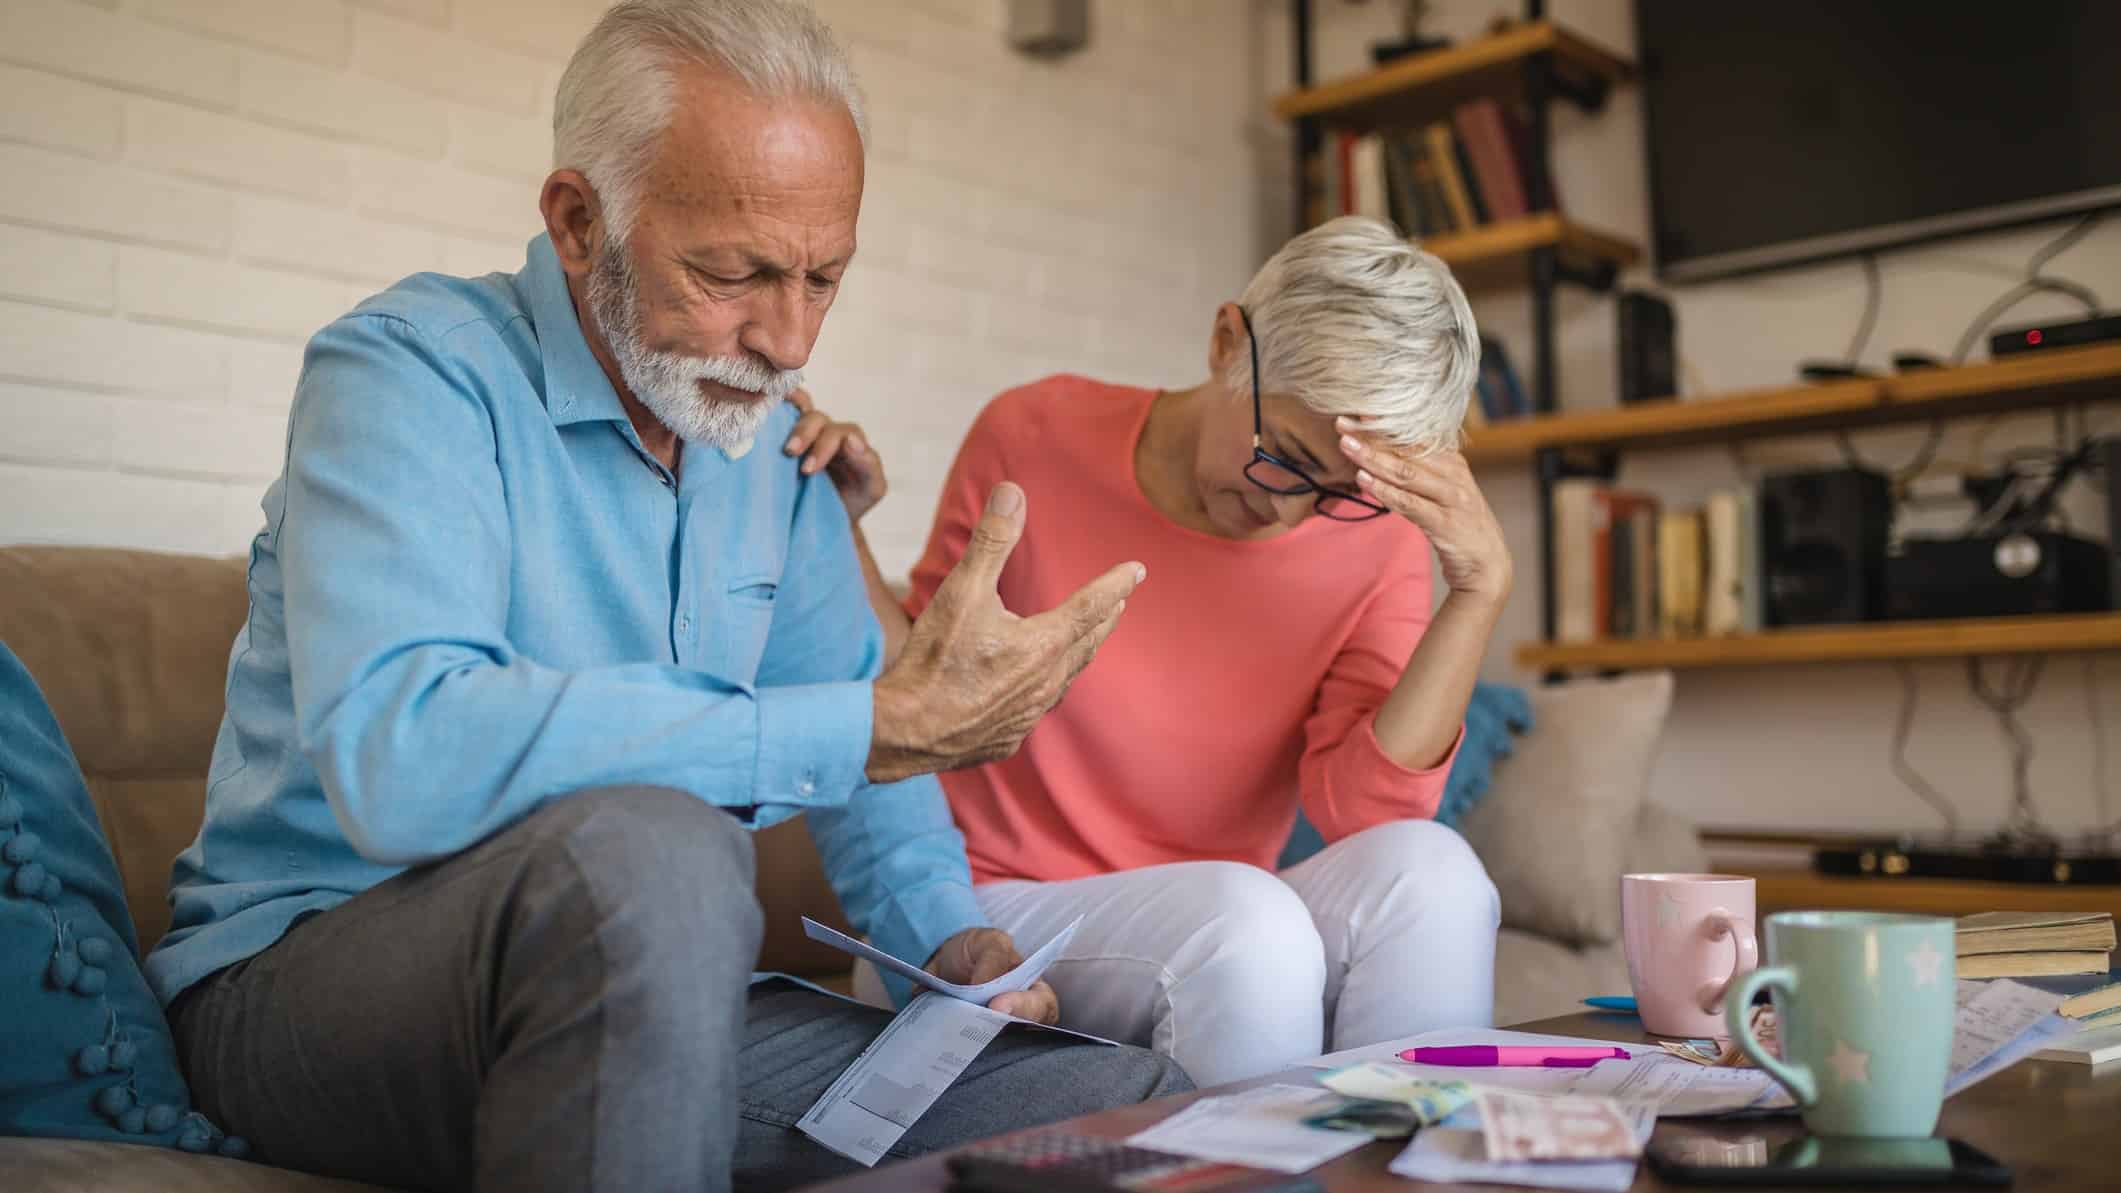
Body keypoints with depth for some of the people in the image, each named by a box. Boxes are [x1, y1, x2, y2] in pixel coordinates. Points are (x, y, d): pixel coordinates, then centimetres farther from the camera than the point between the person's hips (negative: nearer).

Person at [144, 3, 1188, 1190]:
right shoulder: (409, 370, -15)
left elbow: (839, 702, 19)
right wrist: (880, 724, -33)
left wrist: (948, 934, -1)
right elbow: (398, 756, -33)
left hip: (647, 989, 6)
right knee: (641, 848, -39)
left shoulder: (772, 439, 9)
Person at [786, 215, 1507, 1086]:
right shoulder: (1031, 439, -7)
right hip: (1013, 908, -1)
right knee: (1250, 920, -34)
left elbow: (1363, 811, -14)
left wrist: (1480, 589, -23)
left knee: (1427, 869, -29)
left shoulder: (1375, 534, -5)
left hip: (1216, 930, 2)